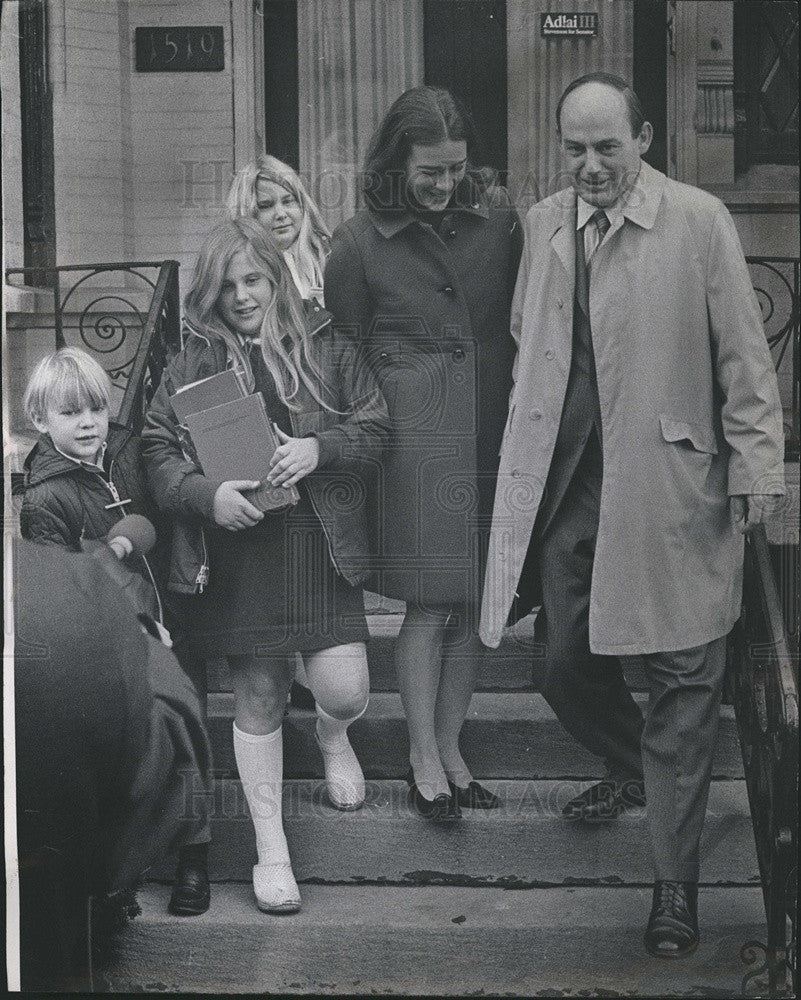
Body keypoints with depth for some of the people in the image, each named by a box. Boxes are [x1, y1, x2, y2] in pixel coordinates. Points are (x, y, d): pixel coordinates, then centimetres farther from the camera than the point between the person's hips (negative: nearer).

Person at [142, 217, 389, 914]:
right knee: (258, 695, 6)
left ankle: (333, 736, 35)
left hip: (319, 542, 0)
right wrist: (207, 495, -15)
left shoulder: (323, 345, 4)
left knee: (345, 690, -6)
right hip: (236, 548, 0)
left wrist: (320, 448, -12)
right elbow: (158, 451, 2)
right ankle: (271, 849, 20)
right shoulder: (195, 362, 4)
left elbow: (374, 425, 7)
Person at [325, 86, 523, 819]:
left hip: (492, 429, 3)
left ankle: (449, 751, 21)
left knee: (477, 601, 7)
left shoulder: (498, 215, 5)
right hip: (416, 435, -3)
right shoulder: (360, 242, -2)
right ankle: (425, 763, 12)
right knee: (430, 603, -1)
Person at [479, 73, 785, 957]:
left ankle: (675, 883, 9)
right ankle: (632, 769, 45)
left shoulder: (698, 221, -6)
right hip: (565, 484, 5)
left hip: (669, 485, -5)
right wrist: (525, 447, 12)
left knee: (680, 680, 0)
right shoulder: (544, 224, 8)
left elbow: (743, 358, -4)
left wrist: (754, 468, -6)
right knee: (566, 666, 13)